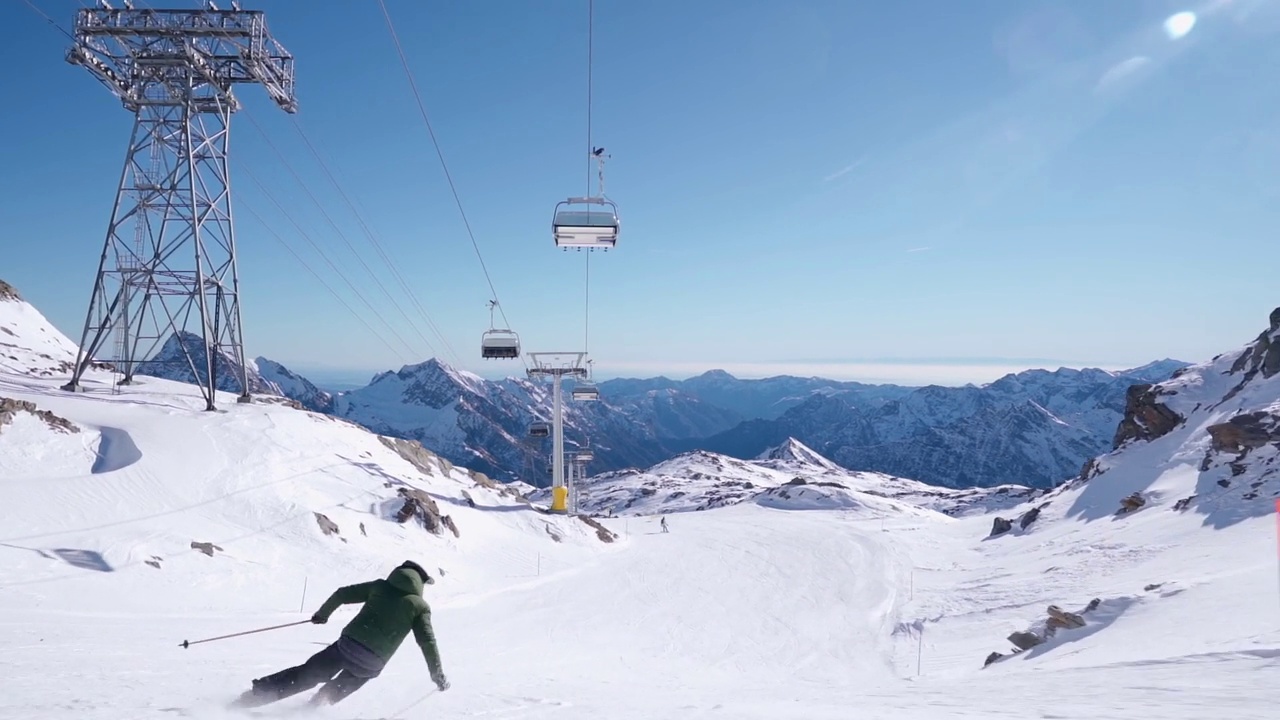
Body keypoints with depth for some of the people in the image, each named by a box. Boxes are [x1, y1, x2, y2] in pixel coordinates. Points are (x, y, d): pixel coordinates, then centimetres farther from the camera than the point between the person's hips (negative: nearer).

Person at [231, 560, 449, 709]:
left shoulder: (380, 586, 13)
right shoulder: (420, 606, 5)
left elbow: (343, 594, 14)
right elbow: (427, 641, -1)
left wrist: (323, 613, 30)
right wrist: (437, 674, 5)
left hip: (347, 645, 2)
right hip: (372, 663, -2)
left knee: (308, 674, 16)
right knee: (347, 683, 30)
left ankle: (259, 692, 9)